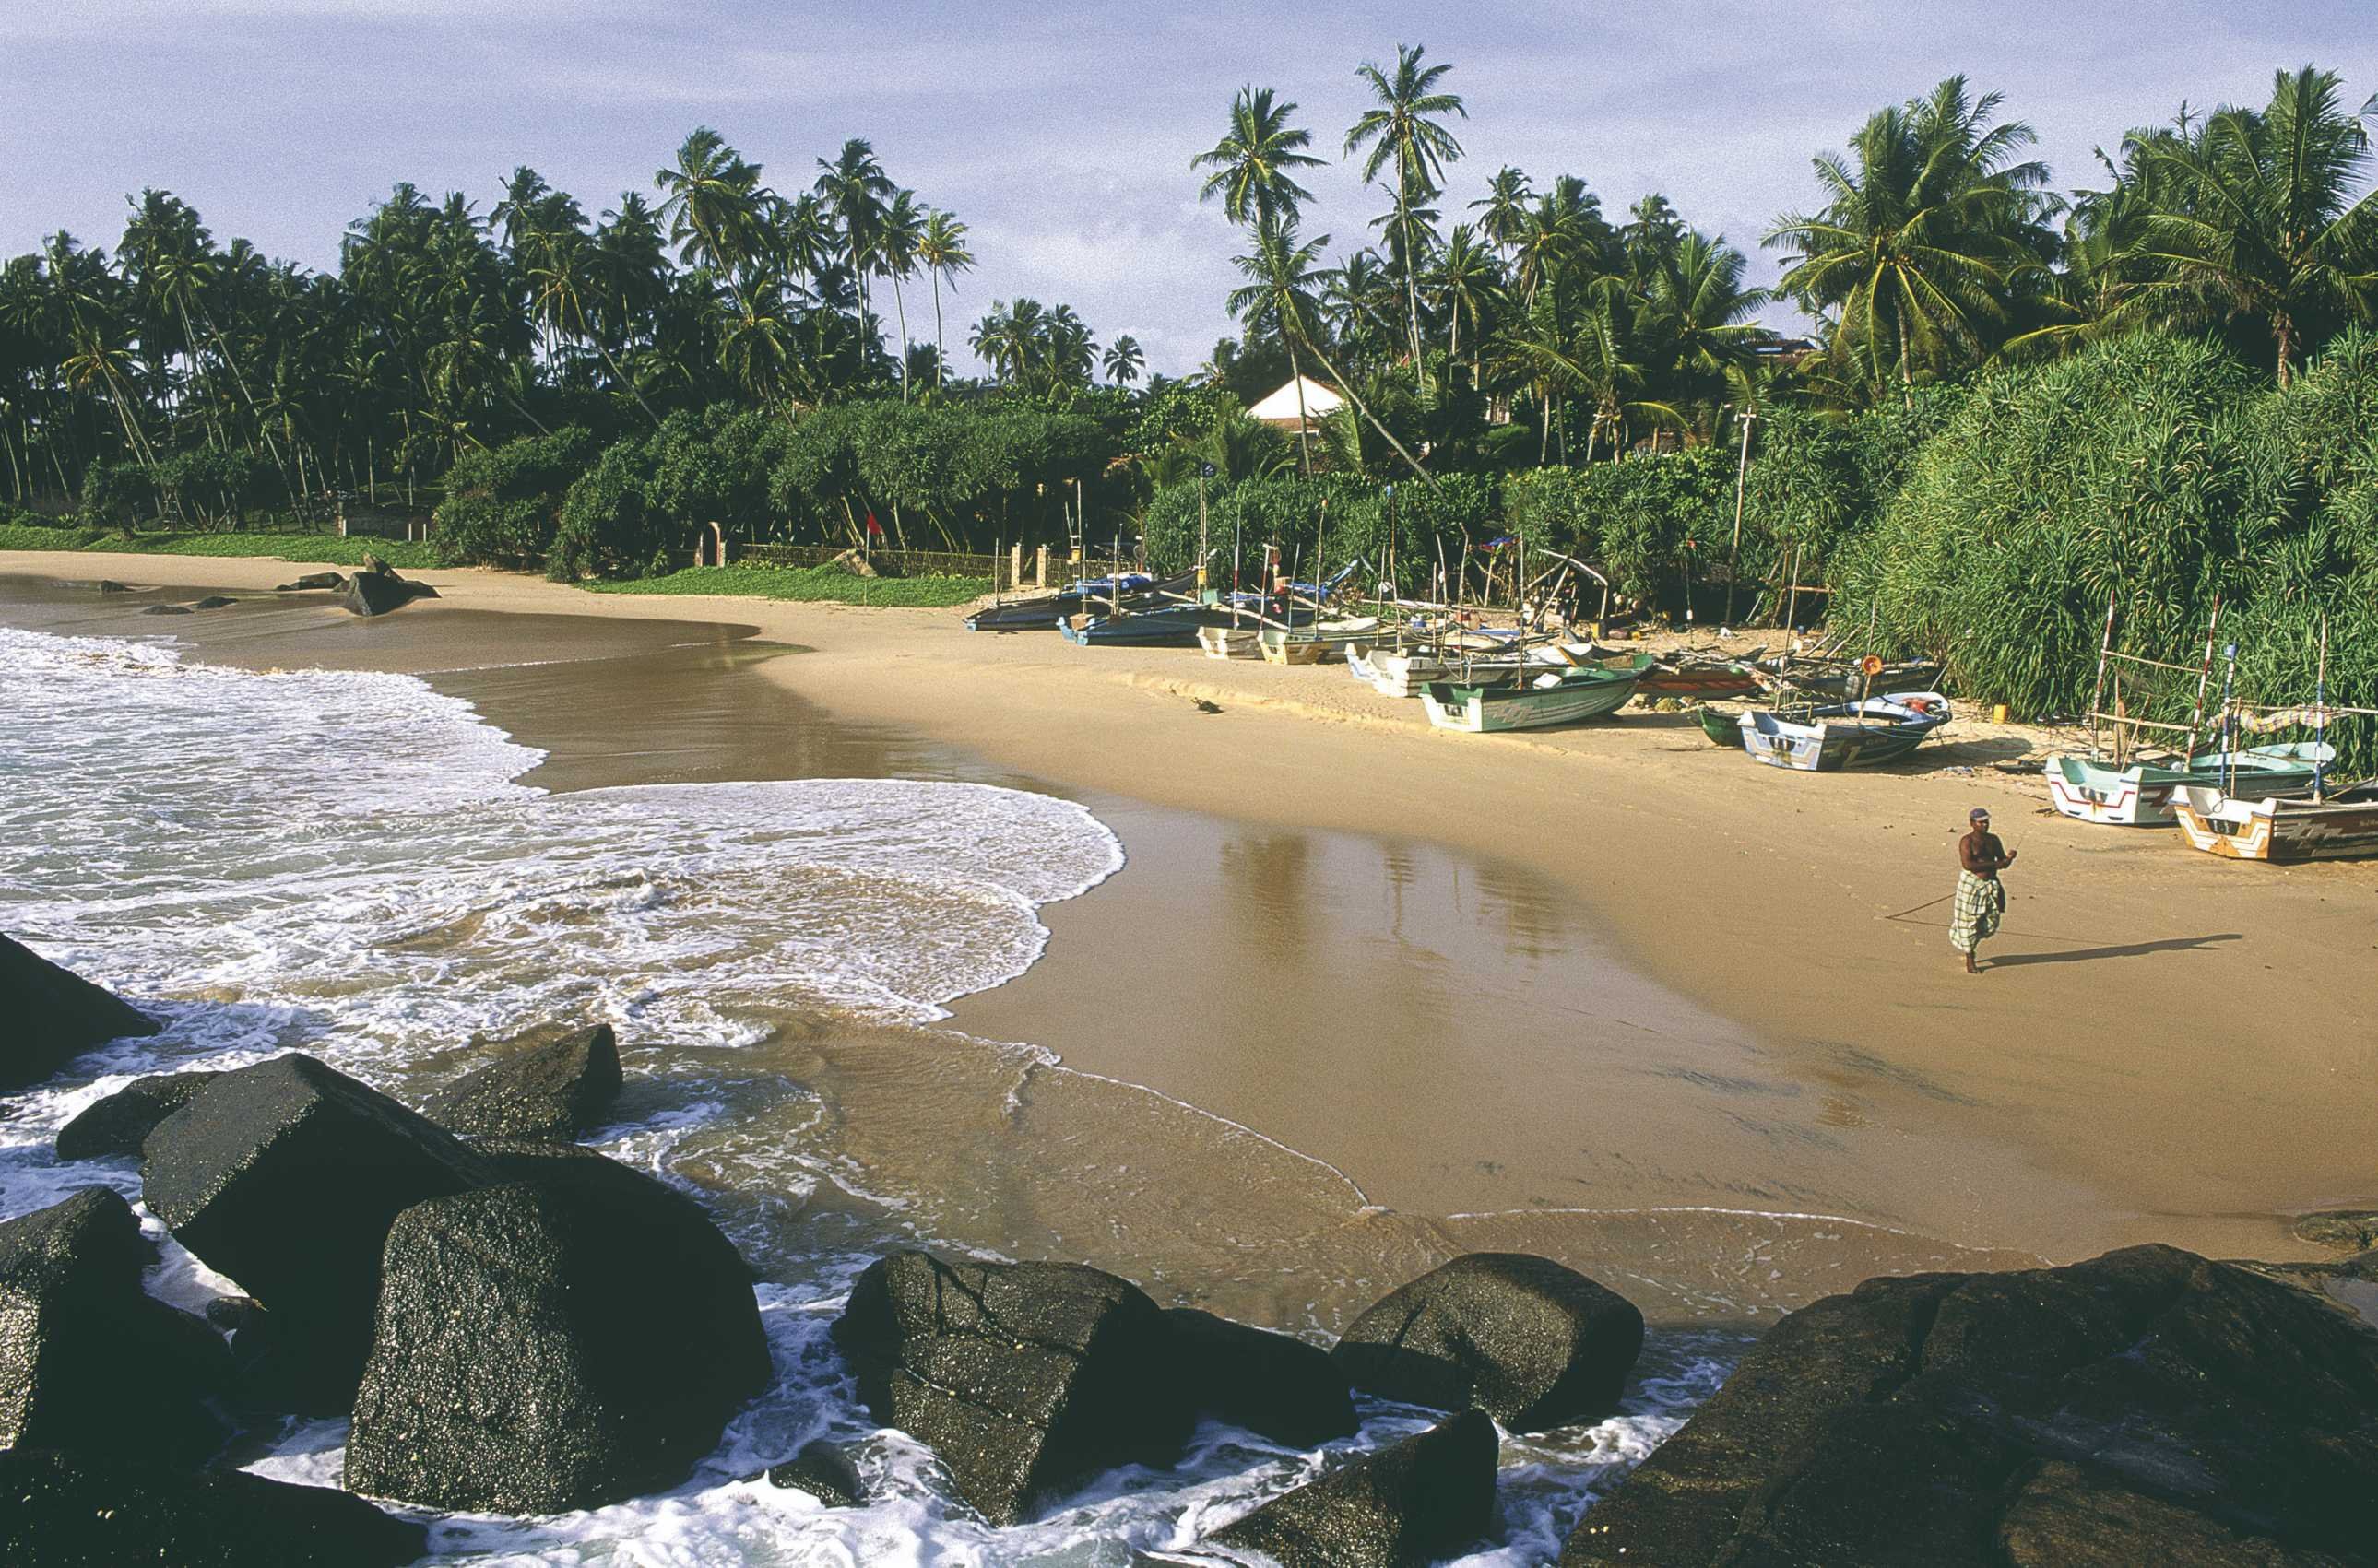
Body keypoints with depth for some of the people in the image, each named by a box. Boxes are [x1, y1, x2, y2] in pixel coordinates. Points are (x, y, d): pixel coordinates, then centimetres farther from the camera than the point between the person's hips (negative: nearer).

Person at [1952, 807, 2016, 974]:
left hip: (1991, 885, 6)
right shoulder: (1967, 841, -10)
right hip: (1972, 885, -6)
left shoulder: (1993, 839, 9)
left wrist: (2008, 858, -13)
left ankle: (1970, 945, 33)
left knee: (1991, 924, 5)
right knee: (1970, 922, -1)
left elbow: (2003, 862, 11)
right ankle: (1970, 961, 11)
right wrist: (1994, 865, -20)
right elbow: (1967, 864, -21)